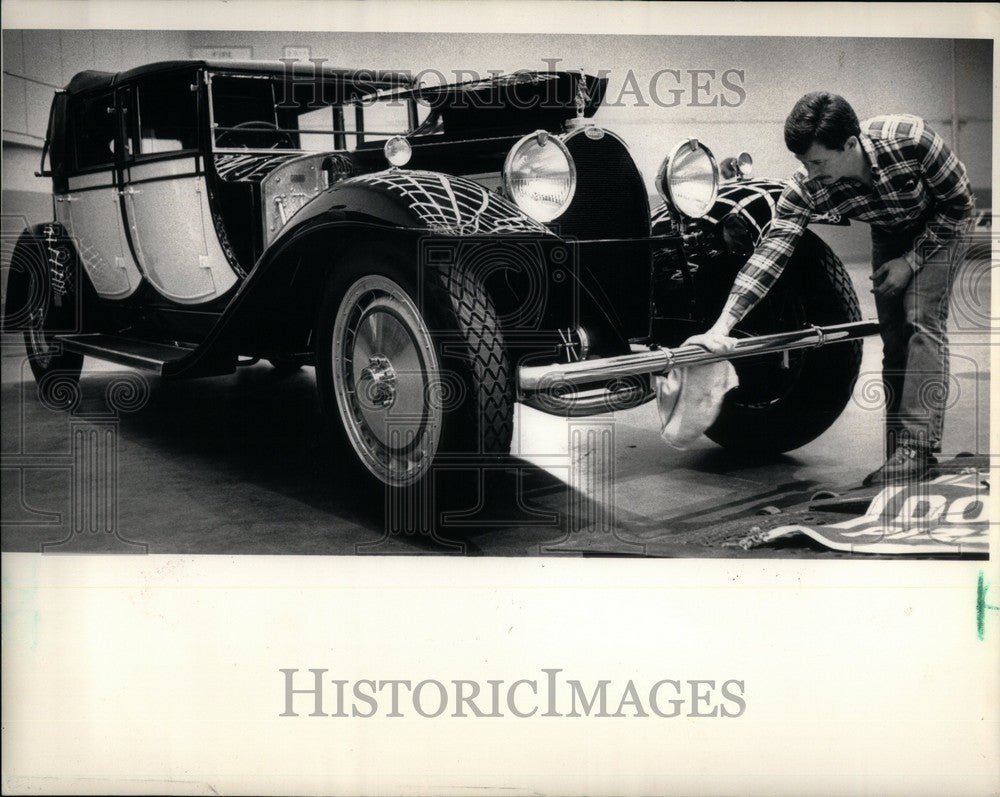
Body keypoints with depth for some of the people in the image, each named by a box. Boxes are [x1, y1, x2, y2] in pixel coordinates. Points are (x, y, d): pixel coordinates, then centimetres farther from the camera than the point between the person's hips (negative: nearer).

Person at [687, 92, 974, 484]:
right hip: (888, 230, 4)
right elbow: (771, 250, -34)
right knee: (892, 334, 1)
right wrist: (722, 326, -42)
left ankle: (918, 449, -19)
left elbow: (960, 202, -22)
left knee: (922, 321, -17)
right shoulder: (807, 187, -29)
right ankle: (897, 450, 7)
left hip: (939, 224, -4)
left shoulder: (911, 139, -38)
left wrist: (911, 261, -23)